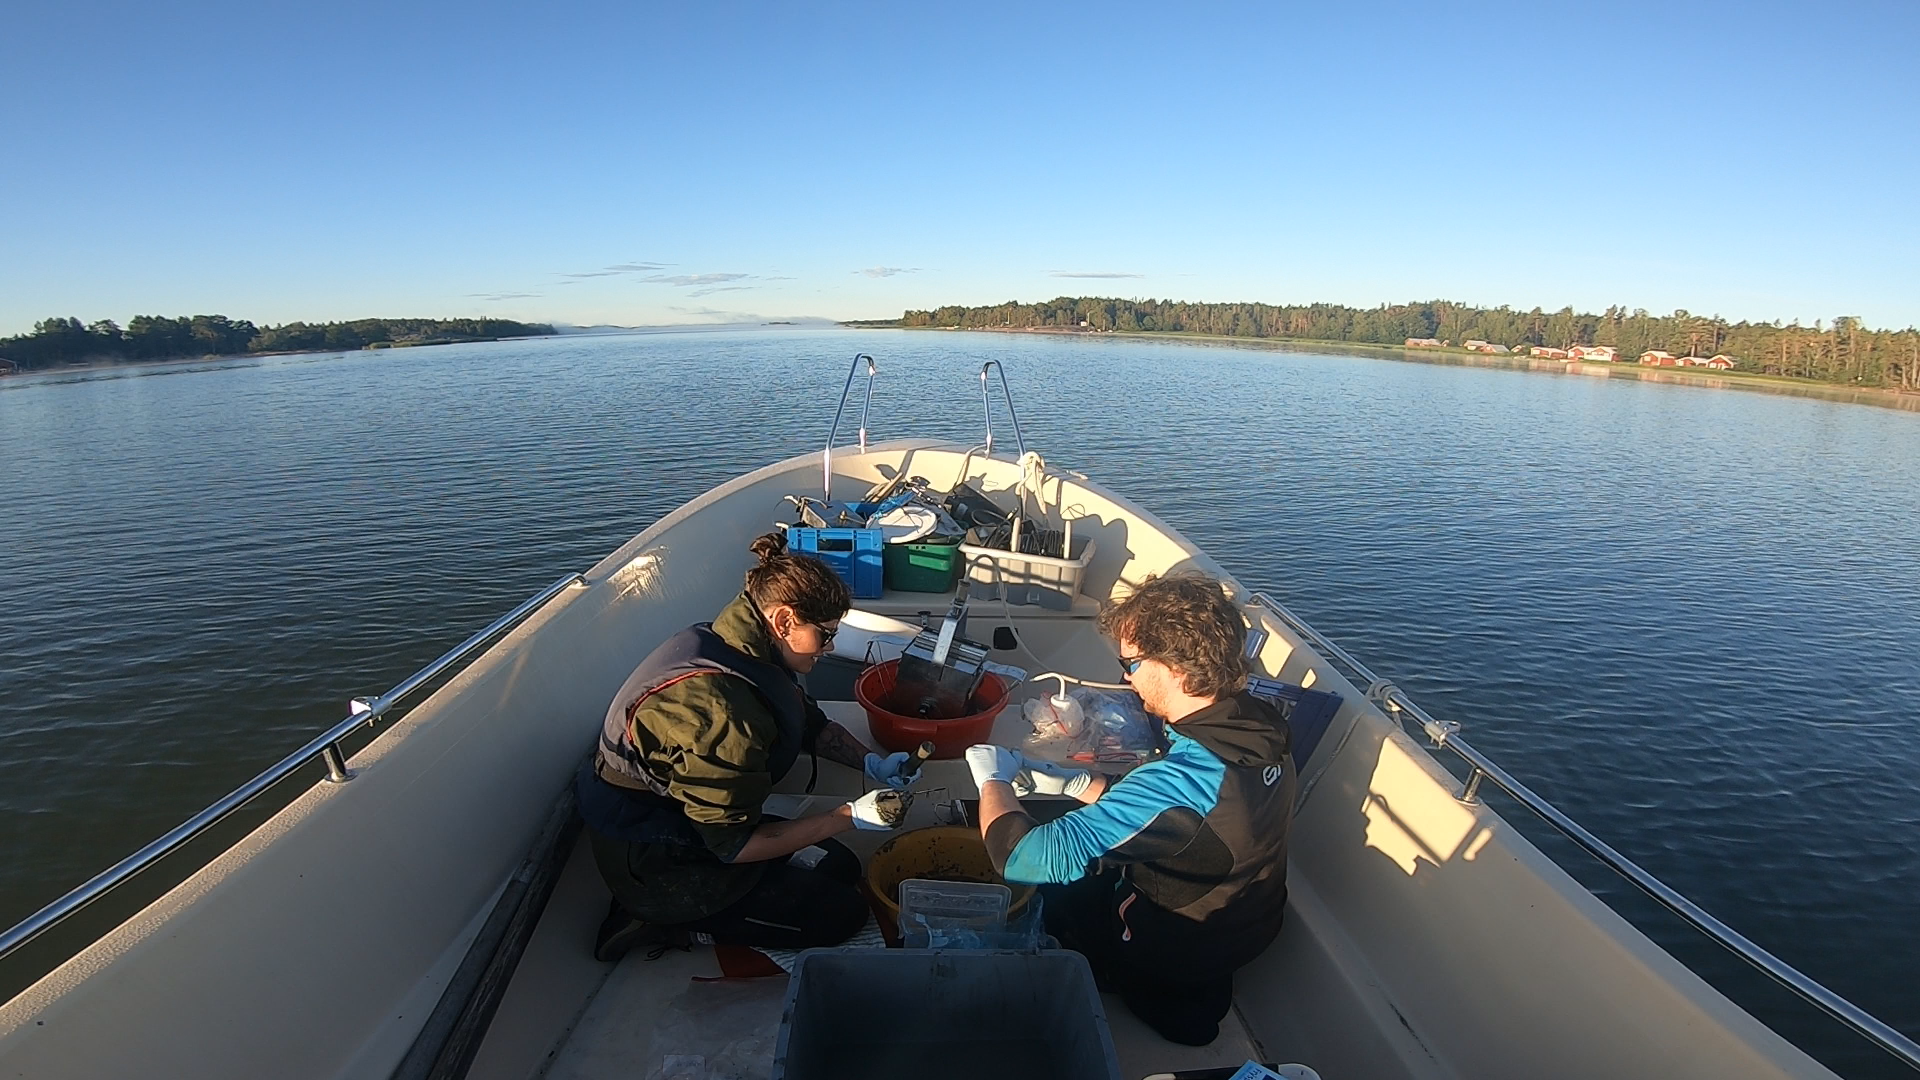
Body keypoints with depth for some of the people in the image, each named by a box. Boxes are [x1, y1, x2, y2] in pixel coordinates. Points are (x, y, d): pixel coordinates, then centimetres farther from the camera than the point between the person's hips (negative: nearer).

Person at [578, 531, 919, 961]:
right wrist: (852, 816, -22)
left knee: (841, 867, 12)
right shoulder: (719, 707, -34)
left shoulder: (740, 649, -5)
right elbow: (735, 844, -26)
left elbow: (814, 724, 12)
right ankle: (672, 923, 0)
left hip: (695, 821, 9)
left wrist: (871, 762, -4)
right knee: (842, 914, -3)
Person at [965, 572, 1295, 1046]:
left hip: (1171, 953, -7)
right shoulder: (1258, 724, -14)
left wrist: (993, 780, -18)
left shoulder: (1188, 774, -39)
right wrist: (1072, 782, -2)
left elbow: (1022, 858, -36)